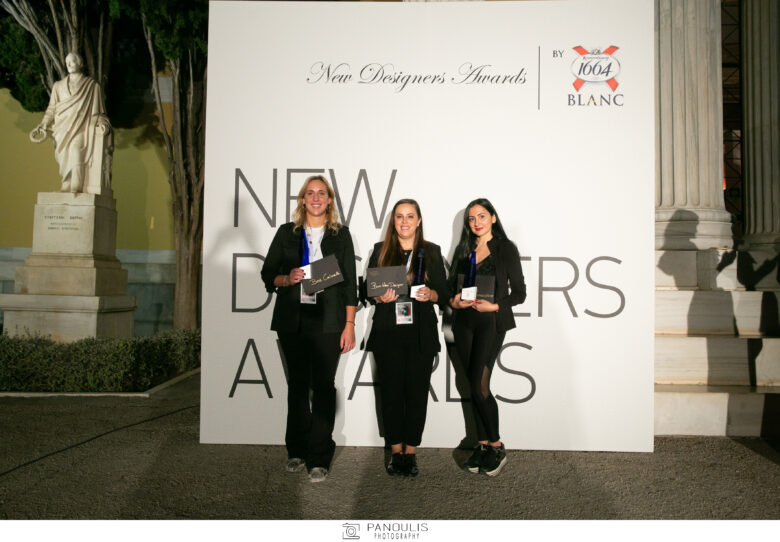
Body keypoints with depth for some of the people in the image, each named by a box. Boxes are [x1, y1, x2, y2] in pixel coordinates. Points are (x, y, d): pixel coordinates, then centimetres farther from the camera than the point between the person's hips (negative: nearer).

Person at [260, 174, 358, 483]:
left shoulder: (341, 235, 7)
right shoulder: (286, 233, 11)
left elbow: (349, 282, 4)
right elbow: (268, 274, 10)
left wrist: (350, 325, -2)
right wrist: (287, 279, -12)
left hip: (328, 321, -1)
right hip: (293, 320, 2)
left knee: (323, 386, -2)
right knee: (297, 385, 9)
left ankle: (319, 459, 7)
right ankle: (297, 452, 23)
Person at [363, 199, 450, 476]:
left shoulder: (431, 252, 7)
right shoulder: (380, 251, 8)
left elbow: (444, 294, 6)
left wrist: (430, 294, -15)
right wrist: (380, 298, -13)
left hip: (421, 334, 0)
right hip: (388, 332, 0)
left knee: (417, 391, 1)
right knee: (391, 392, 3)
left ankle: (411, 452, 14)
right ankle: (396, 451, 17)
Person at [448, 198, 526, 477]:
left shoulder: (506, 249, 0)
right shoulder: (463, 249, 13)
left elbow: (519, 293, -2)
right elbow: (451, 285, 14)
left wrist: (493, 306, -17)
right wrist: (454, 301, -7)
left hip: (491, 322, -5)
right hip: (464, 322, 5)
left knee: (479, 384, -11)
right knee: (474, 386, 7)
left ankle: (496, 447, 5)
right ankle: (483, 444, 18)